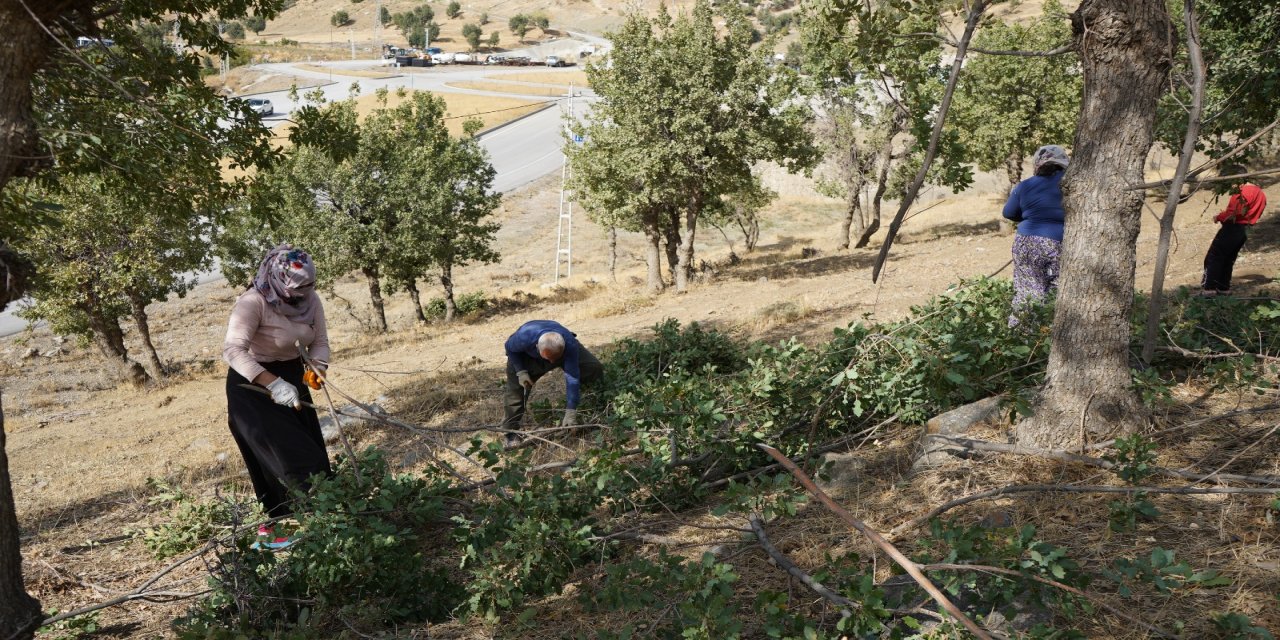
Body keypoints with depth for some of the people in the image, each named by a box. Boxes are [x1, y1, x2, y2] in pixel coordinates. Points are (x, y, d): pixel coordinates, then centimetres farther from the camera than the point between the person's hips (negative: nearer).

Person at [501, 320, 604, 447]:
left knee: (594, 368, -15)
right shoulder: (523, 337, -44)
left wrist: (570, 413, -41)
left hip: (562, 351, 1)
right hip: (526, 356, -1)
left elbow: (572, 378, -39)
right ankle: (511, 432, -4)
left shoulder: (570, 345, -43)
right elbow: (510, 348, -18)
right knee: (515, 389, -17)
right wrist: (520, 372, -27)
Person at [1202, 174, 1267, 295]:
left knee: (1213, 258, -5)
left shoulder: (1243, 192, -17)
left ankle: (1208, 288, -9)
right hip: (1244, 230, 9)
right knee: (1229, 260, 17)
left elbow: (1233, 213, -21)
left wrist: (1218, 217, -5)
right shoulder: (1260, 193, 14)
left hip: (1233, 229, -9)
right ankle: (1223, 287, 20)